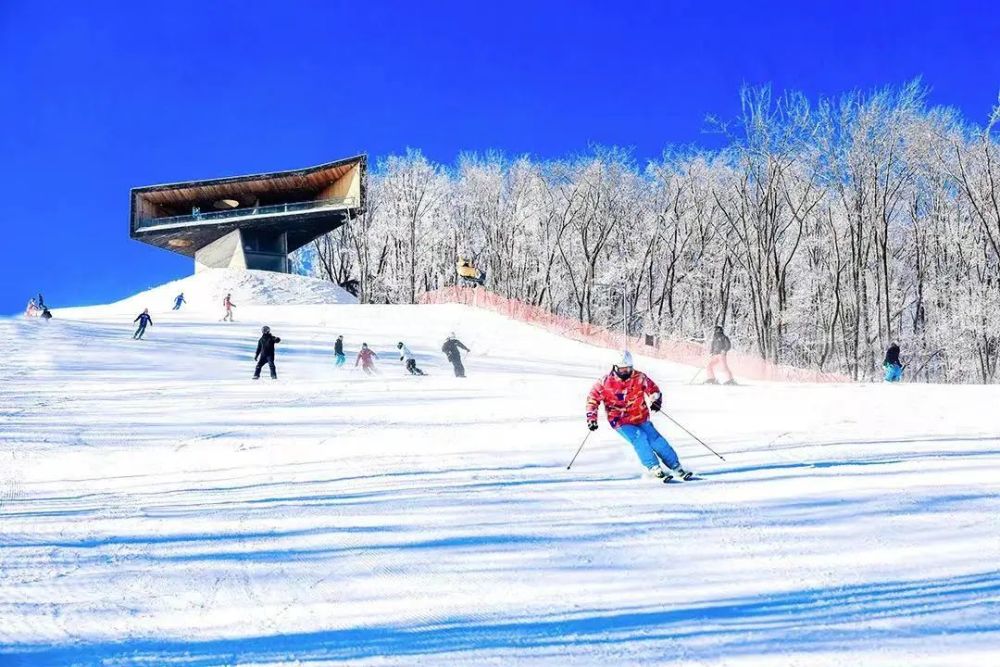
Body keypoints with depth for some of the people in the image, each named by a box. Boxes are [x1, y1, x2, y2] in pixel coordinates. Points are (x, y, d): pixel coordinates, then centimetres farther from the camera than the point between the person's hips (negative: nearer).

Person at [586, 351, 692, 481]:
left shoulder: (639, 378, -3)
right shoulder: (606, 382, -8)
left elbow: (652, 388, 9)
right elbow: (592, 398, 1)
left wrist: (656, 400, -11)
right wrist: (591, 418, -4)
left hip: (641, 419, 2)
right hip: (621, 422, -2)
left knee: (655, 439, -9)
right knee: (640, 438, -25)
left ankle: (676, 468, -3)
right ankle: (653, 468, -24)